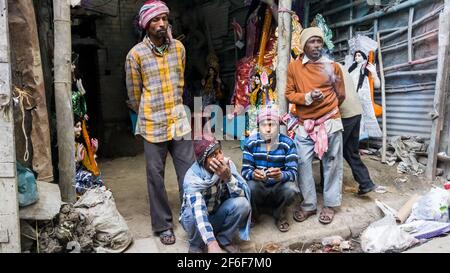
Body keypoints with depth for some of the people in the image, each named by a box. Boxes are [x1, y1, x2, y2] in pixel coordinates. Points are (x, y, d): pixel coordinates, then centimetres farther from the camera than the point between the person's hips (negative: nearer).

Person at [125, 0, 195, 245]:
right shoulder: (136, 54, -7)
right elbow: (134, 94, 2)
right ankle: (163, 225, 23)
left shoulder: (178, 47, 4)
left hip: (179, 121, 3)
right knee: (156, 177, 6)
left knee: (190, 173, 6)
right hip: (153, 125, -3)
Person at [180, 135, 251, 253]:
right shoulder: (193, 177, -31)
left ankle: (224, 239, 1)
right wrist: (212, 243, -54)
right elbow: (199, 211, -43)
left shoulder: (227, 164, -19)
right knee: (193, 215, -37)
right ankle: (196, 245, -3)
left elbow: (243, 194, -25)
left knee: (242, 203, -25)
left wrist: (228, 177, -42)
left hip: (219, 215, 3)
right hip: (197, 217, -3)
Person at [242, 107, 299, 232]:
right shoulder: (251, 142, -9)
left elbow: (293, 172, -18)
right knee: (250, 186, -32)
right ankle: (252, 216, 2)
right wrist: (253, 174, -39)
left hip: (278, 188, 0)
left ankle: (279, 215, 3)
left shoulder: (288, 143, -11)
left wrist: (281, 175, -42)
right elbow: (245, 170, -13)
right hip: (258, 188, 0)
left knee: (290, 189, -31)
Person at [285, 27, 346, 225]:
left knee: (332, 164, 5)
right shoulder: (293, 67, 4)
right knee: (303, 163, 0)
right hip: (305, 124, 1)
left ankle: (330, 205, 18)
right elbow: (289, 94, 1)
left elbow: (341, 96, 14)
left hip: (330, 122, 0)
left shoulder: (332, 66, 4)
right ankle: (308, 205, 15)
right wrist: (308, 98, -14)